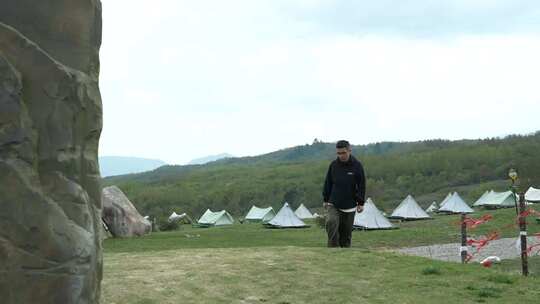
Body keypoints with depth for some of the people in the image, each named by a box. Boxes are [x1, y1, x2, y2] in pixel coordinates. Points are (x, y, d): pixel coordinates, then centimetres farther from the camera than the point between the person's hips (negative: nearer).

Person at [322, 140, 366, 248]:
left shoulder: (357, 165, -5)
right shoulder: (333, 165, -1)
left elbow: (361, 185, 0)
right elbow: (328, 183, 9)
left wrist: (360, 203, -2)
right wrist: (325, 199, 10)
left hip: (349, 206, -1)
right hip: (333, 204, 1)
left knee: (347, 232, 6)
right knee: (331, 222, -23)